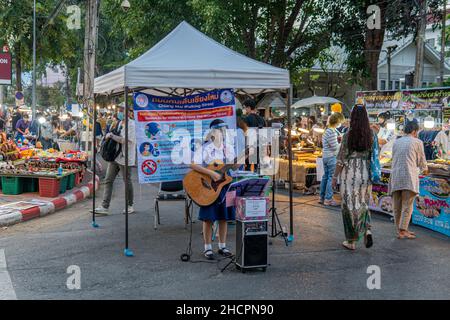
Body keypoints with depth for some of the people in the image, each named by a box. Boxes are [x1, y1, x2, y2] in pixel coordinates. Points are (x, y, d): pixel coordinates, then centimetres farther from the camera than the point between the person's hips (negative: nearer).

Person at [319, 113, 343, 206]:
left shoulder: (327, 130, 11)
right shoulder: (332, 132, -19)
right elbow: (334, 147, -18)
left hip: (325, 156, 10)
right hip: (331, 157, -10)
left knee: (325, 176, 15)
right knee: (331, 178, -3)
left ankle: (322, 198, 22)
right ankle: (328, 199, 1)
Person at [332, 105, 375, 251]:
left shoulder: (348, 135, -11)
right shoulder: (372, 135, 0)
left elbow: (342, 159, -9)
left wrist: (335, 177, 0)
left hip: (350, 173, -3)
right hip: (366, 173, 4)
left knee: (349, 205, 7)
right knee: (363, 203, 19)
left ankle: (351, 241, 13)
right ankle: (367, 230, -4)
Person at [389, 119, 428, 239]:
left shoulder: (396, 142, 13)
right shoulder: (417, 142, 0)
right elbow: (421, 160, 9)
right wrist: (425, 169, 31)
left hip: (395, 176, 5)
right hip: (409, 177, -5)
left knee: (397, 206, 10)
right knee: (407, 206, -4)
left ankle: (400, 230, 17)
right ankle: (402, 231, -9)